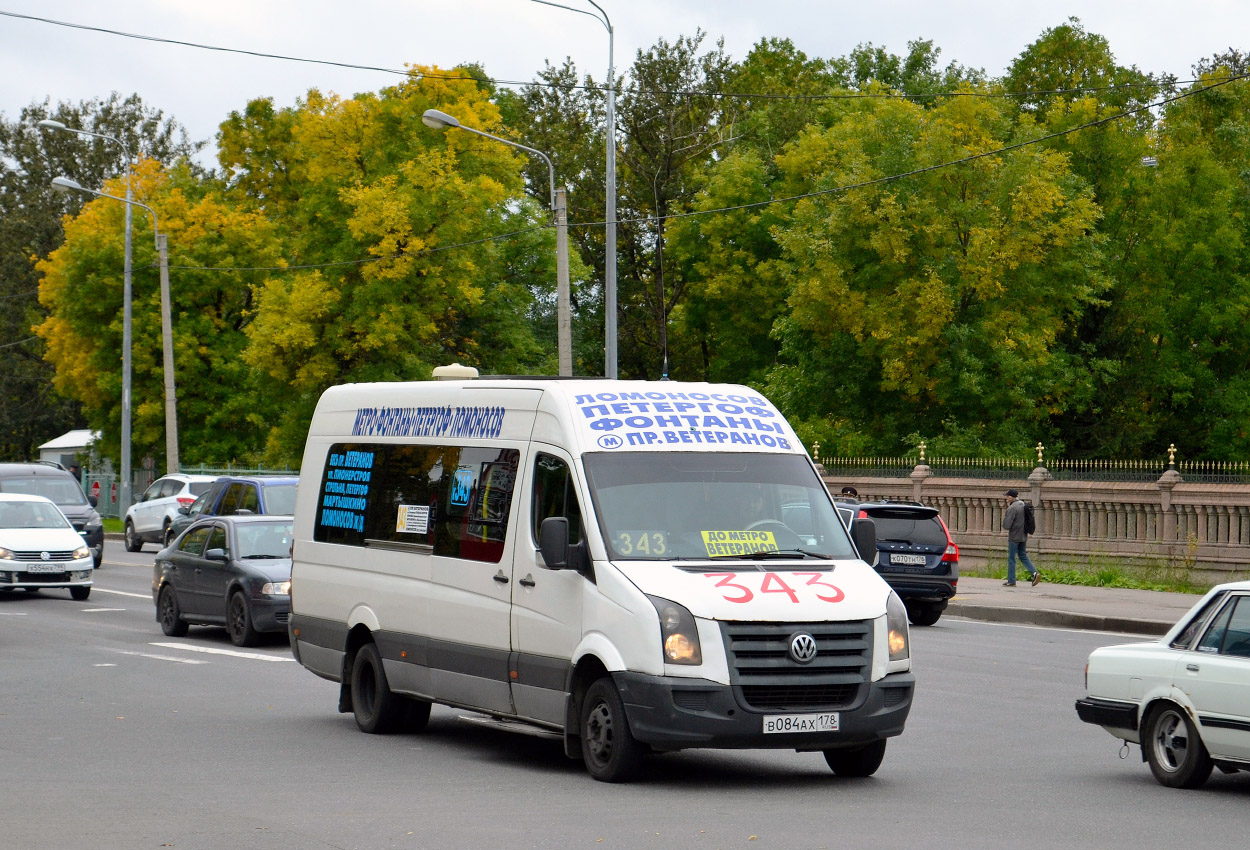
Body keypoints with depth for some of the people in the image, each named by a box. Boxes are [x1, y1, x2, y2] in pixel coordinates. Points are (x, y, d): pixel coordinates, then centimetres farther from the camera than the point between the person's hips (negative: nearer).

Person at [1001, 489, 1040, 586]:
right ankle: (1034, 573, -2)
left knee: (1011, 558, 2)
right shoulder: (1024, 506, 7)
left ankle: (1011, 581, 6)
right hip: (1023, 536, 7)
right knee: (1023, 556, 16)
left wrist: (1004, 518, -2)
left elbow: (1006, 526, -20)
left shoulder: (1011, 509, -18)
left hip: (1014, 536, -7)